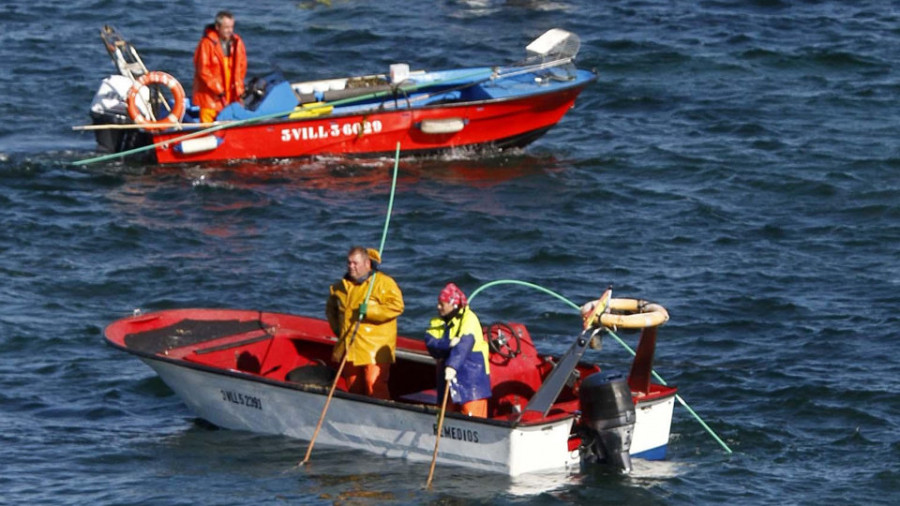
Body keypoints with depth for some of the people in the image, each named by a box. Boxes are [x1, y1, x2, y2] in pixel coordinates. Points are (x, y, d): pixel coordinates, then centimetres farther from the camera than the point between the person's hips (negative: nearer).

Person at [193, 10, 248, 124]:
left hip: (231, 93, 5)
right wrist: (218, 89, -13)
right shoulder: (207, 43, -13)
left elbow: (241, 67, 11)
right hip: (209, 92, -5)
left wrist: (238, 89, 3)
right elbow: (203, 70, -12)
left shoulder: (237, 42, 3)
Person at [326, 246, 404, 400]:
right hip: (349, 348, 6)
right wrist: (337, 328, 15)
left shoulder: (384, 283, -6)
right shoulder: (340, 286, 14)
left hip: (375, 348, -6)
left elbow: (397, 306, -17)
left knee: (375, 386, -15)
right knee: (353, 388, 12)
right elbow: (331, 309, 31)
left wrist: (369, 311, -22)